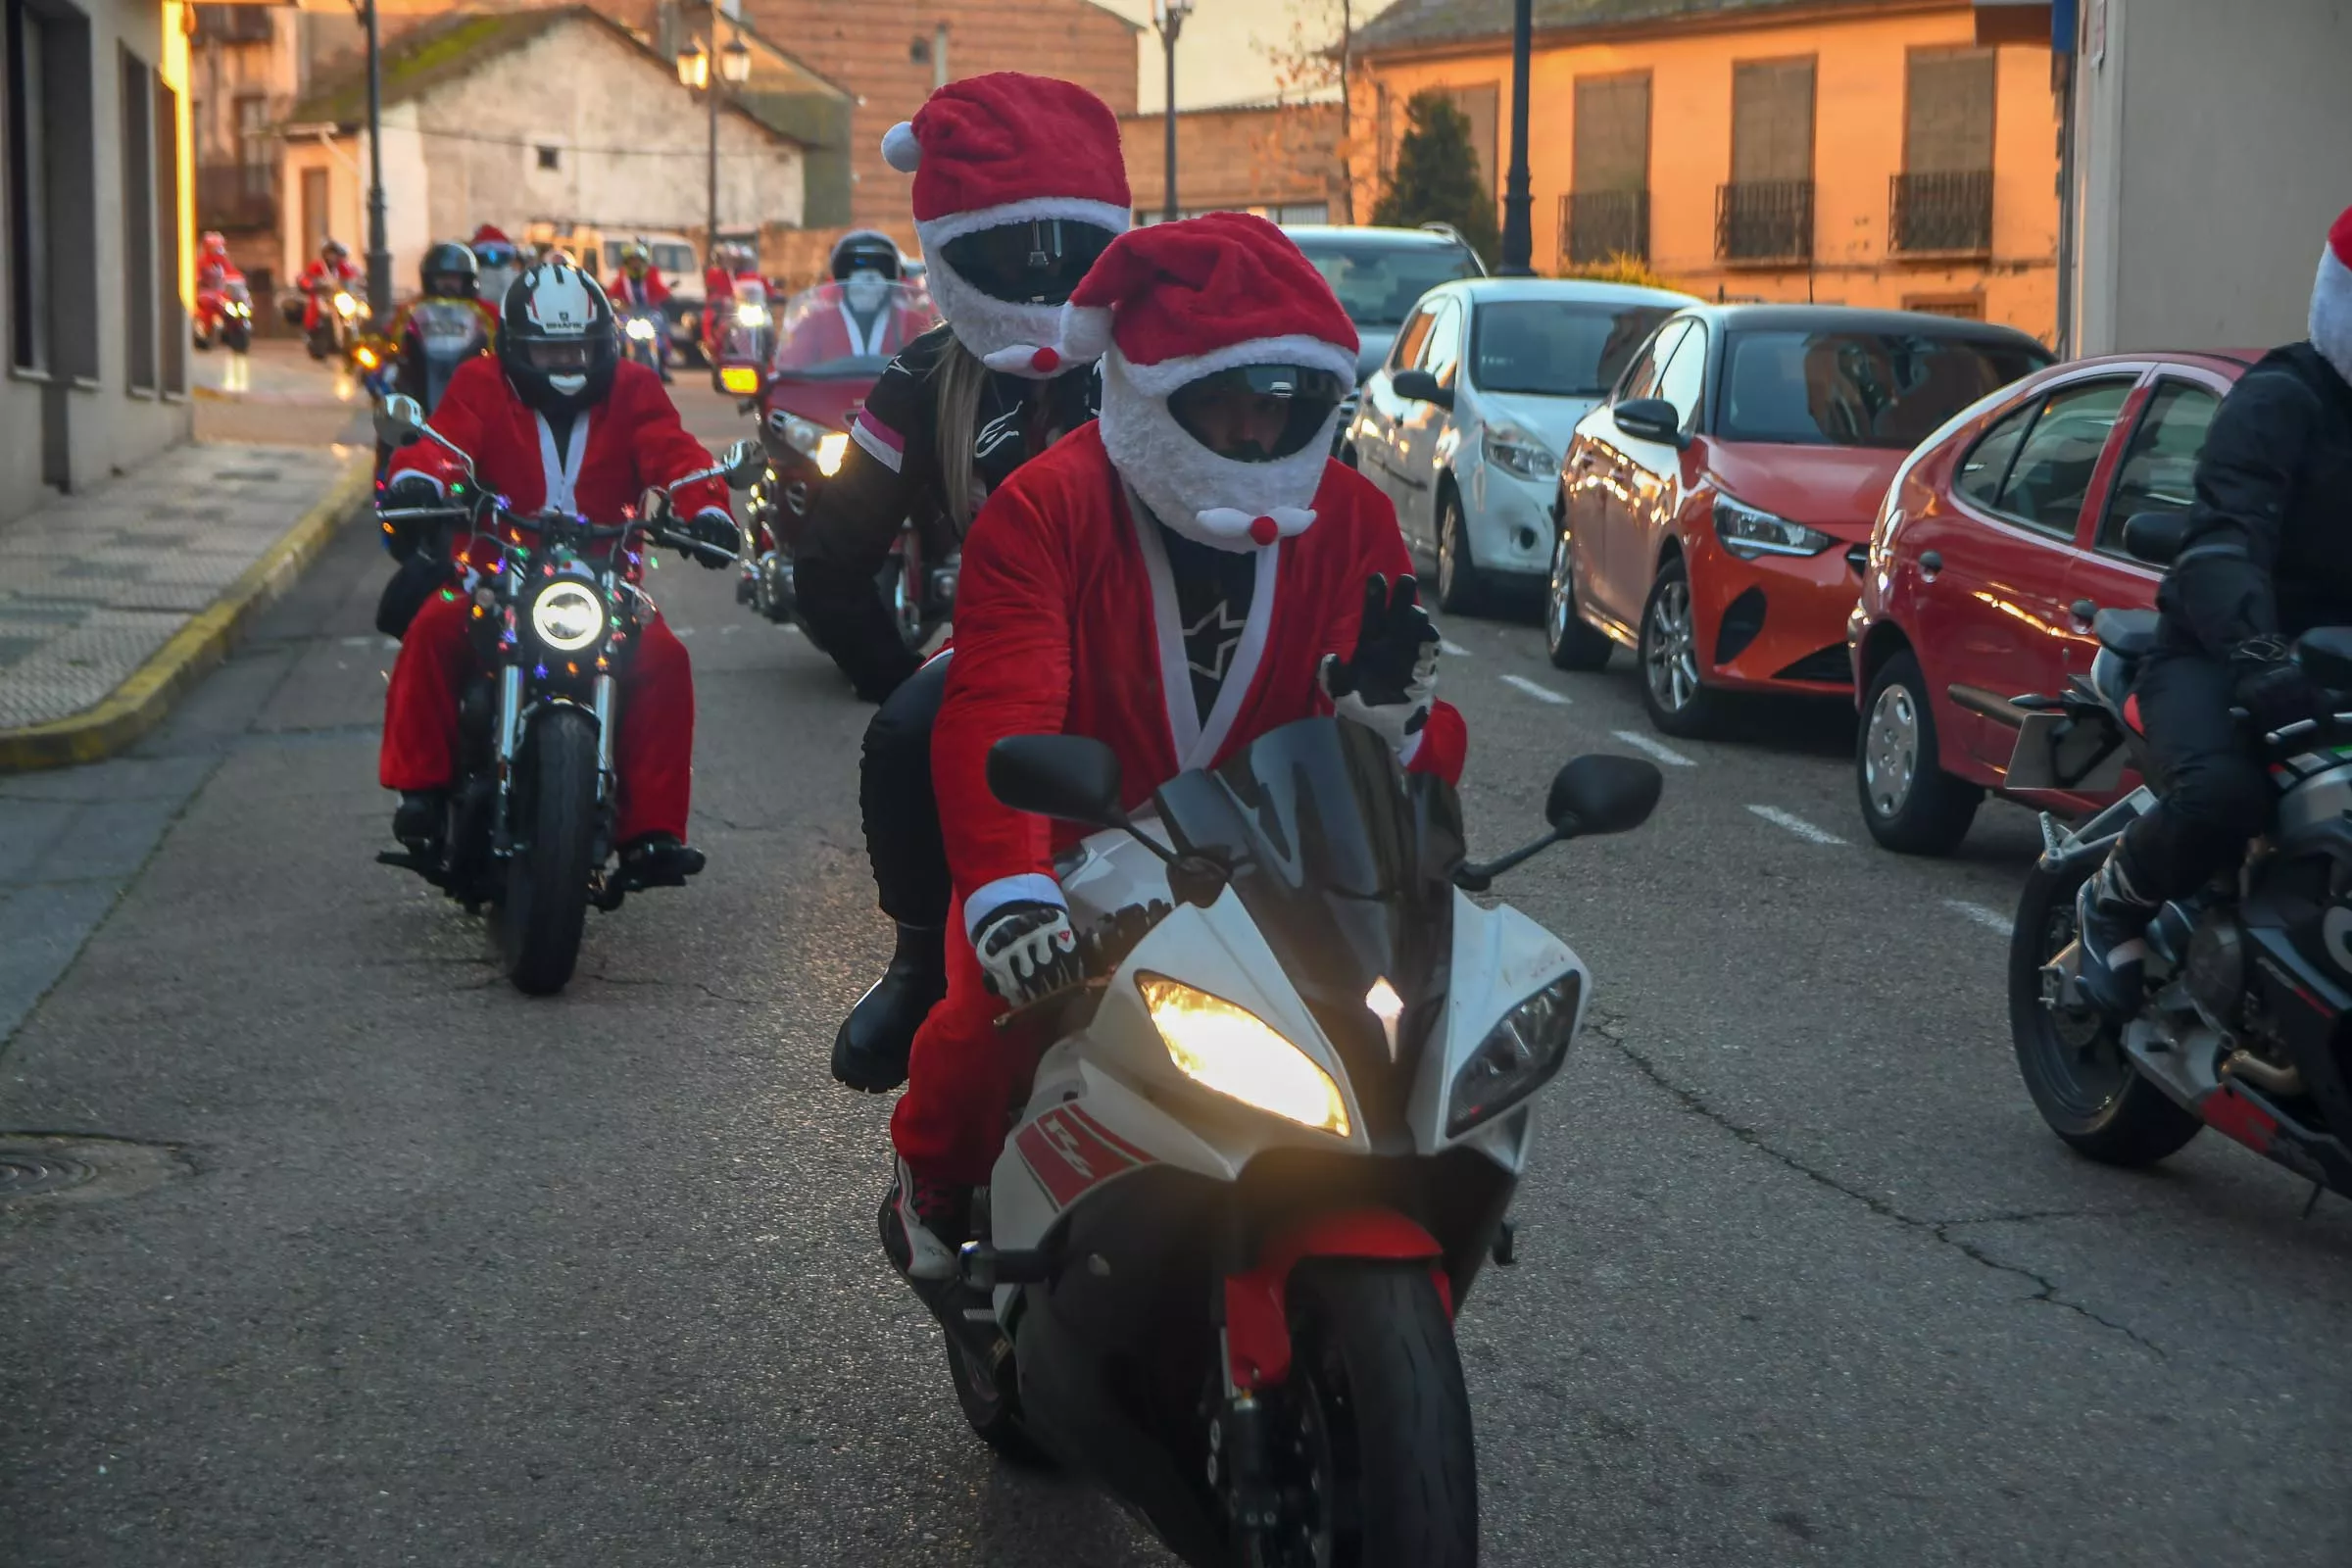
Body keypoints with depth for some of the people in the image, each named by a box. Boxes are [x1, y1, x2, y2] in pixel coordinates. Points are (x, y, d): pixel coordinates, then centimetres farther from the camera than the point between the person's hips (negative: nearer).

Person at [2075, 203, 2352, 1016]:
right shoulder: (2281, 398, -9)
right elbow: (2223, 541, -24)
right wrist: (2256, 657, -42)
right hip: (2214, 651, -7)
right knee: (2222, 793, -34)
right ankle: (2114, 904, -4)